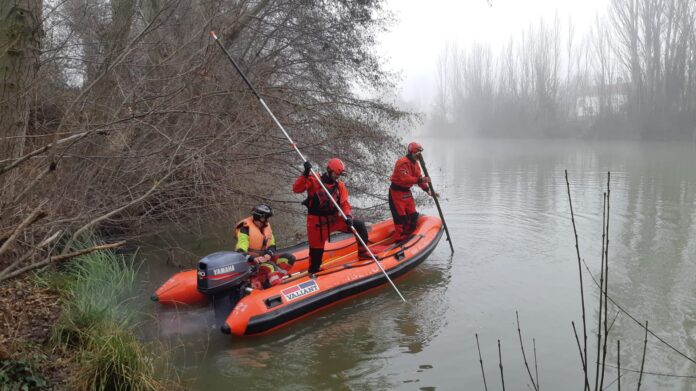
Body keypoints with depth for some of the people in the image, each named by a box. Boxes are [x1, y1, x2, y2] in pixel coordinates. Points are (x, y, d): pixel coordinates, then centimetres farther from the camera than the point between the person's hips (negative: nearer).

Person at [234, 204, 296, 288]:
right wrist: (254, 258, -40)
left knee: (289, 258, -6)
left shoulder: (266, 226, 7)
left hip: (263, 258, 8)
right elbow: (240, 251, -23)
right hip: (249, 260, -8)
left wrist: (269, 254, -13)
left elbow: (272, 245, 11)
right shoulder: (246, 229, -16)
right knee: (270, 266, -34)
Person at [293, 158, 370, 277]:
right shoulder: (314, 181, -9)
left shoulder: (340, 185, 4)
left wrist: (348, 216, -23)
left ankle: (362, 253, 9)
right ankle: (313, 271, 31)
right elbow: (296, 189, -20)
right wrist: (305, 175, -32)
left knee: (359, 225, -3)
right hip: (317, 222, -4)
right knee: (317, 250, 4)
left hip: (334, 219, 4)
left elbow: (344, 203, -4)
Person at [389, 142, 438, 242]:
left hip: (407, 192, 9)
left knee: (413, 216, 11)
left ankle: (408, 236, 25)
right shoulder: (403, 162, -22)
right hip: (396, 192, -9)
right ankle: (400, 240, 0)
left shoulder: (415, 163, 9)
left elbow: (419, 178, 8)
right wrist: (420, 180, -42)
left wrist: (429, 191, -2)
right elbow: (405, 179, -35)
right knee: (401, 218, -9)